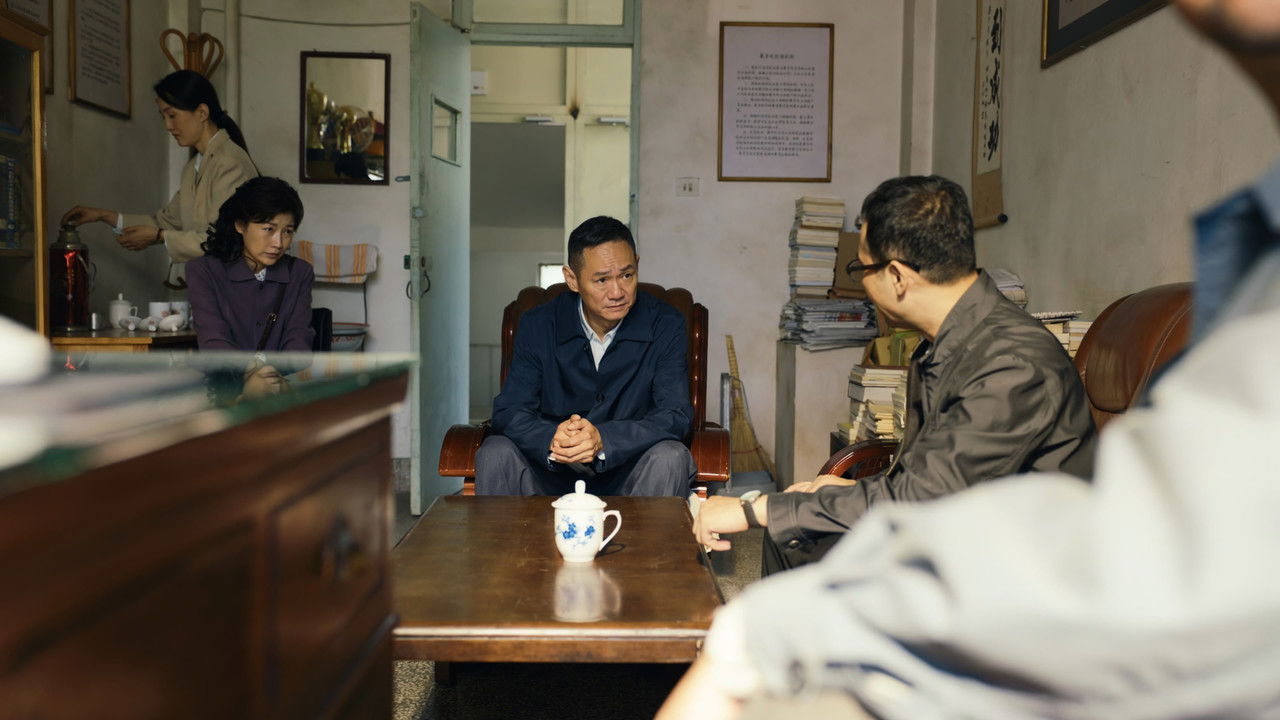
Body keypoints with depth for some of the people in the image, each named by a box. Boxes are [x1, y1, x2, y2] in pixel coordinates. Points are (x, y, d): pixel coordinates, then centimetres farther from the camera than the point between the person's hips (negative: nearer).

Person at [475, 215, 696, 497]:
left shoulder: (666, 325, -7)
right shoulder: (538, 325, -4)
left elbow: (676, 415, -15)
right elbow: (508, 412, -9)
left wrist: (603, 438, -34)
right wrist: (552, 439, -34)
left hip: (627, 471, 0)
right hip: (551, 472, 0)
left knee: (670, 457, -30)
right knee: (495, 452, -25)